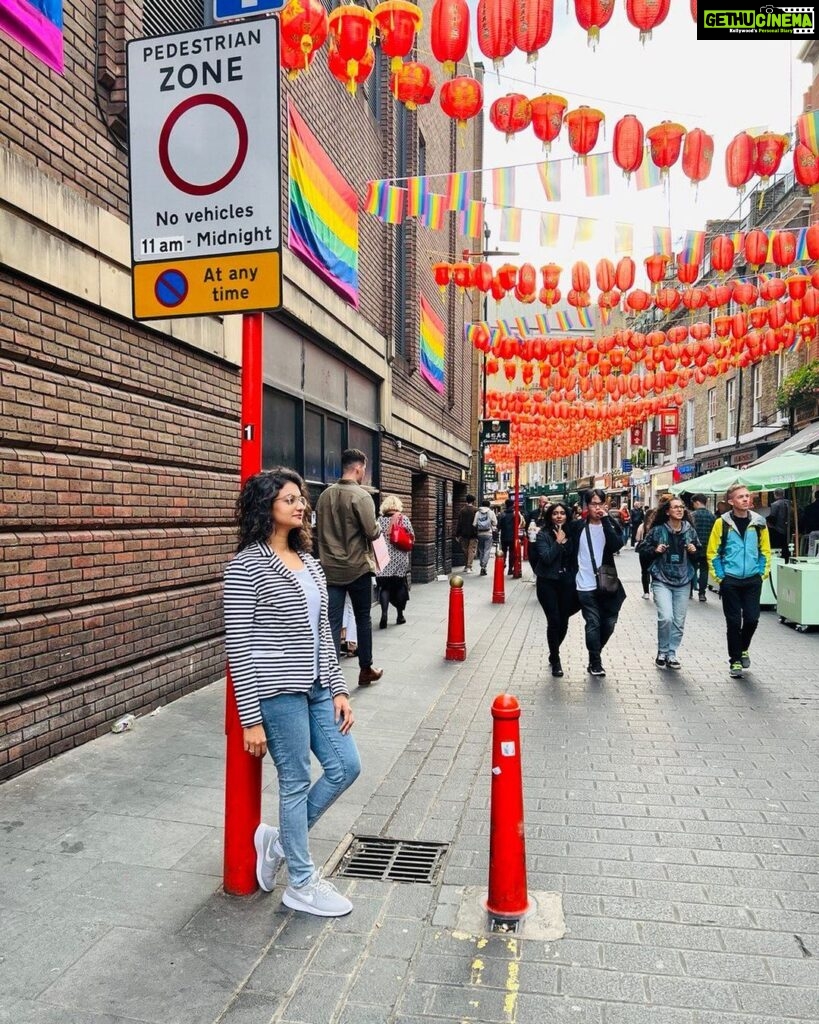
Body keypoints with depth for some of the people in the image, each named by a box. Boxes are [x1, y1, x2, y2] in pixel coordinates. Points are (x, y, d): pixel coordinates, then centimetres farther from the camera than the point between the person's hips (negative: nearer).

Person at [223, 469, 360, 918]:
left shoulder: (308, 561, 11)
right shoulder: (246, 566, -12)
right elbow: (238, 645, -13)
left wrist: (339, 689, 9)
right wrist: (250, 717, -14)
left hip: (316, 687, 8)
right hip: (278, 691, -8)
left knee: (346, 767, 11)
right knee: (296, 783, 5)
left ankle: (280, 840, 32)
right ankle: (301, 885, 26)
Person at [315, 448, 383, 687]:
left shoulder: (324, 495, 5)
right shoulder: (360, 495, -13)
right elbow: (372, 532, -16)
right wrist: (378, 527, 6)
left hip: (330, 568, 4)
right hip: (357, 567, -4)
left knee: (332, 623, 2)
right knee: (363, 618, 13)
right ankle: (366, 670, 23)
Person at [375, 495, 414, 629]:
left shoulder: (380, 520, -2)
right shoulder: (404, 519, -3)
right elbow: (412, 537, -2)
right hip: (400, 559, 0)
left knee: (384, 587, 3)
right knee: (400, 586, 13)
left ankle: (384, 613, -15)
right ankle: (400, 615, 20)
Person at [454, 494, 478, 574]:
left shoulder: (462, 510, 1)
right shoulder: (476, 510, -8)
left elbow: (458, 523, 2)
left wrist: (457, 534, 6)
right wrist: (478, 533, 2)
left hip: (464, 534, 3)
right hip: (473, 534, -3)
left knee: (465, 550, 15)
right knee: (472, 550, 0)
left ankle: (466, 566, 23)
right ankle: (469, 567, -9)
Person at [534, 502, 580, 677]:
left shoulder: (571, 534, 5)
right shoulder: (543, 534, -7)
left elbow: (574, 558, 10)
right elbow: (546, 558, -18)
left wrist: (574, 580, 4)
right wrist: (558, 542, -18)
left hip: (566, 582, 4)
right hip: (547, 583, -4)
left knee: (564, 621, 6)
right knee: (554, 621, -6)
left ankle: (554, 653, 31)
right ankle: (555, 660, 11)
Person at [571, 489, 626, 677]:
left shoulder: (611, 524, 1)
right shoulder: (578, 527, 0)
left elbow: (616, 545, -18)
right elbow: (571, 553, 6)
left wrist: (605, 519, -20)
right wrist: (572, 577, 2)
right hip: (586, 586, -2)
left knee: (609, 623, 8)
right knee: (593, 624, -2)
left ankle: (595, 654, 31)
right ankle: (595, 662, 11)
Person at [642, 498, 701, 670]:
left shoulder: (690, 530, 3)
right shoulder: (657, 530, -6)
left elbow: (699, 551, 14)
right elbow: (643, 548, 3)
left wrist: (694, 551, -7)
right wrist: (655, 550, -15)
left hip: (683, 581, 4)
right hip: (661, 580, -3)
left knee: (679, 622, 6)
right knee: (666, 617, -16)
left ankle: (671, 654, 24)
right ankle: (662, 652, 7)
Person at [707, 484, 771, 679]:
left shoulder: (758, 522, 2)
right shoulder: (722, 522, -6)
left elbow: (765, 550, 10)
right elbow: (713, 552, -2)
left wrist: (762, 573, 3)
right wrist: (719, 577, -5)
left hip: (753, 580, 2)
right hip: (730, 581, -2)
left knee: (752, 619, 1)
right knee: (733, 621, 2)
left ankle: (743, 649, 31)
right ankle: (735, 661, 15)